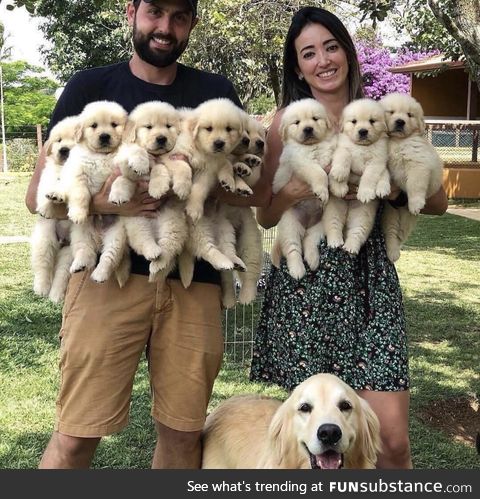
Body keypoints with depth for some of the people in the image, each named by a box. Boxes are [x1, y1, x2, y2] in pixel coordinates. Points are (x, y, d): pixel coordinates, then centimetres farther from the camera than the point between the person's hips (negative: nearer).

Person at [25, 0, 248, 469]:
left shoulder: (216, 91, 13)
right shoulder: (90, 86, 7)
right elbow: (38, 193, 3)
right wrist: (100, 199, -18)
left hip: (194, 281, 2)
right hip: (109, 273, -2)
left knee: (183, 431, 7)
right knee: (77, 434, -4)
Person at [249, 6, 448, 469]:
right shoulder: (286, 121, 4)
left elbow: (437, 202, 8)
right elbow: (265, 215, 3)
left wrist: (394, 187, -11)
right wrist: (301, 187, -16)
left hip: (370, 279, 1)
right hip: (304, 282, -1)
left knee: (391, 439, -4)